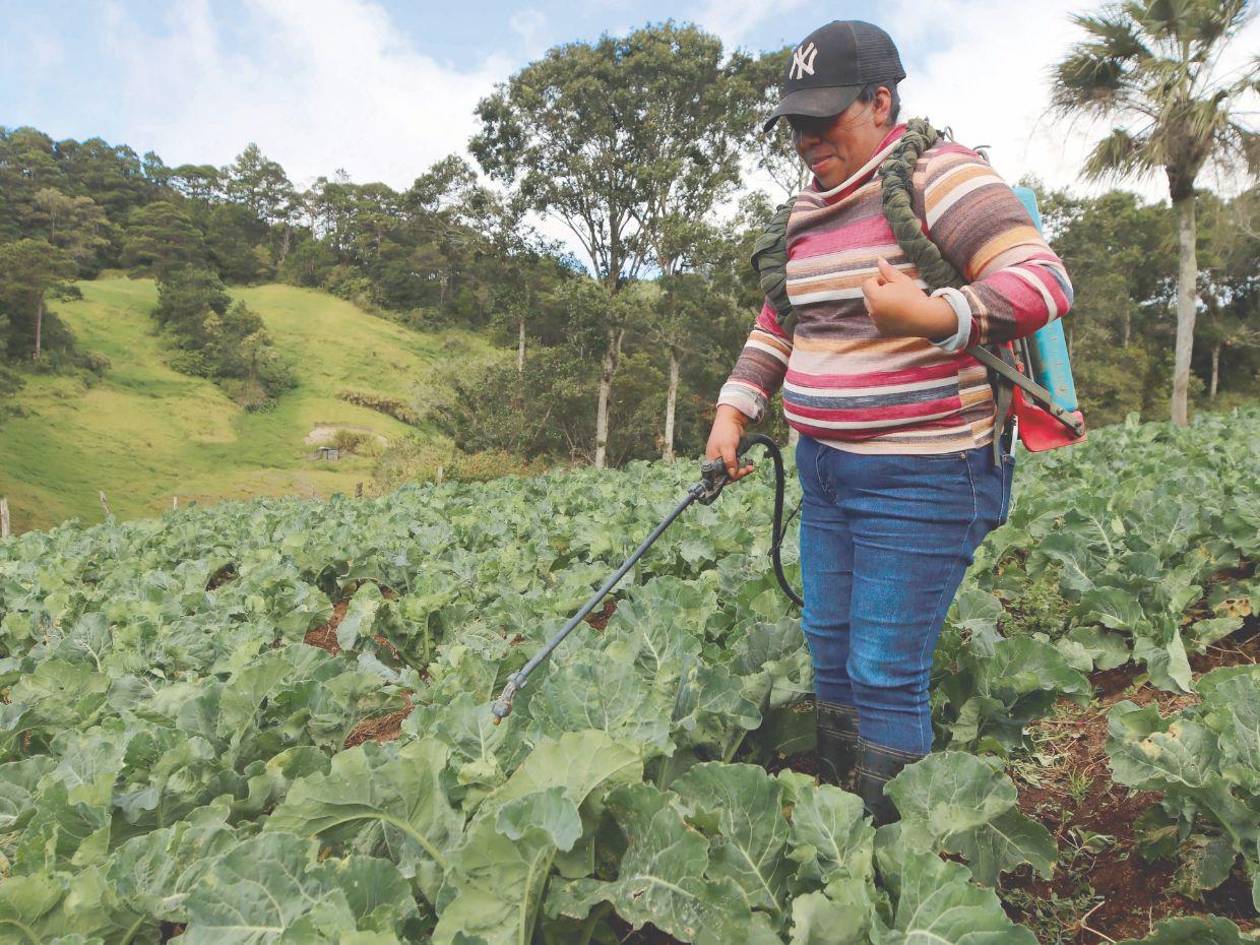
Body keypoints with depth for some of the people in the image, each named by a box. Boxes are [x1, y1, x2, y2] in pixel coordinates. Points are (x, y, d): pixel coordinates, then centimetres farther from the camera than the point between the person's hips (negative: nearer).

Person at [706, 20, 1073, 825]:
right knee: (830, 657, 16)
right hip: (828, 472, 8)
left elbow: (1045, 282, -20)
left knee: (886, 677, -4)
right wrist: (733, 412, 8)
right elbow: (777, 326, 19)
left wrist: (936, 317, -37)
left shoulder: (935, 175, -11)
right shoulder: (809, 208, 13)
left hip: (921, 480, -8)